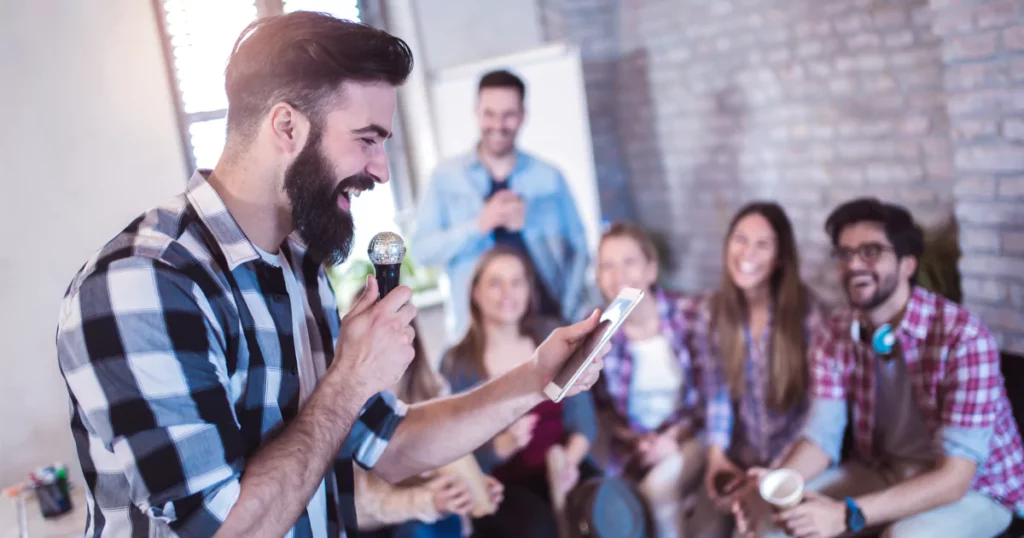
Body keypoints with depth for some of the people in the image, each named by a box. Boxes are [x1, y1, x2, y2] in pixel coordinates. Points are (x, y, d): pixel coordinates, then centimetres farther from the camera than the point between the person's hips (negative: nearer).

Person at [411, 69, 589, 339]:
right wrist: (479, 225, -16)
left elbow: (578, 248, 8)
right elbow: (422, 249, -3)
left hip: (548, 321, 1)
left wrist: (567, 313, -2)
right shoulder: (446, 177, 4)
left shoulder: (549, 176, 6)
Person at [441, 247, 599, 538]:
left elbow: (583, 418, 2)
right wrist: (504, 446, -26)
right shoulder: (456, 364, -3)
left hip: (560, 470, 2)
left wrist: (570, 460, -18)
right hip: (499, 485, -2)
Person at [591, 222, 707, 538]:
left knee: (659, 484, -29)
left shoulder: (689, 314, -12)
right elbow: (601, 408, 2)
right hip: (632, 448, 2)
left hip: (690, 436, -1)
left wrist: (677, 434, -19)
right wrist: (636, 440, -14)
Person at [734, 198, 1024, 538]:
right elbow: (822, 435, -10)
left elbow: (954, 477, -30)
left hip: (976, 486, -4)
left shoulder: (963, 337, -26)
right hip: (884, 472, 5)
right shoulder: (834, 335, -8)